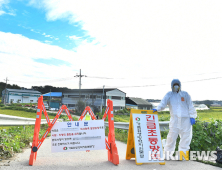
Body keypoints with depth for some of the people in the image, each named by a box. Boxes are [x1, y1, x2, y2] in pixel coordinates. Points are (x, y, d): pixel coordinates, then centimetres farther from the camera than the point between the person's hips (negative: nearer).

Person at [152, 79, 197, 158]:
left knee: (186, 136, 3)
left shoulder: (185, 94, 13)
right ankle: (168, 152, 10)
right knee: (172, 136, -3)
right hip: (175, 119, -2)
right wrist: (157, 109, -24)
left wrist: (192, 116, 2)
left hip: (185, 119, 2)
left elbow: (190, 106, 10)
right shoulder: (169, 95, 10)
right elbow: (163, 103, -6)